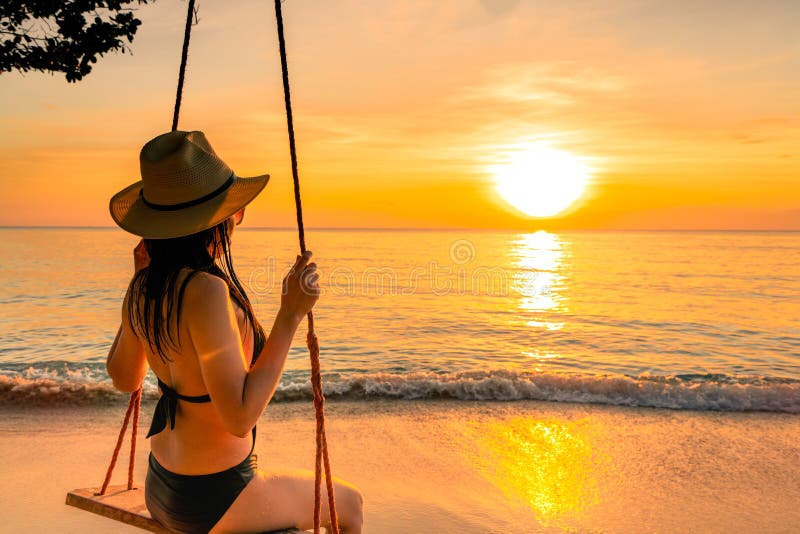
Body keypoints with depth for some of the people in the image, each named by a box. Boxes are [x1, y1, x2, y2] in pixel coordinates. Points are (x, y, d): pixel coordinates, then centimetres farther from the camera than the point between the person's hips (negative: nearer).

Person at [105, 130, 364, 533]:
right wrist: (290, 315, -26)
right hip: (212, 501, -8)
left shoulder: (143, 289, -5)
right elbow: (240, 417, -29)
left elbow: (123, 379, 10)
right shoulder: (205, 292, -30)